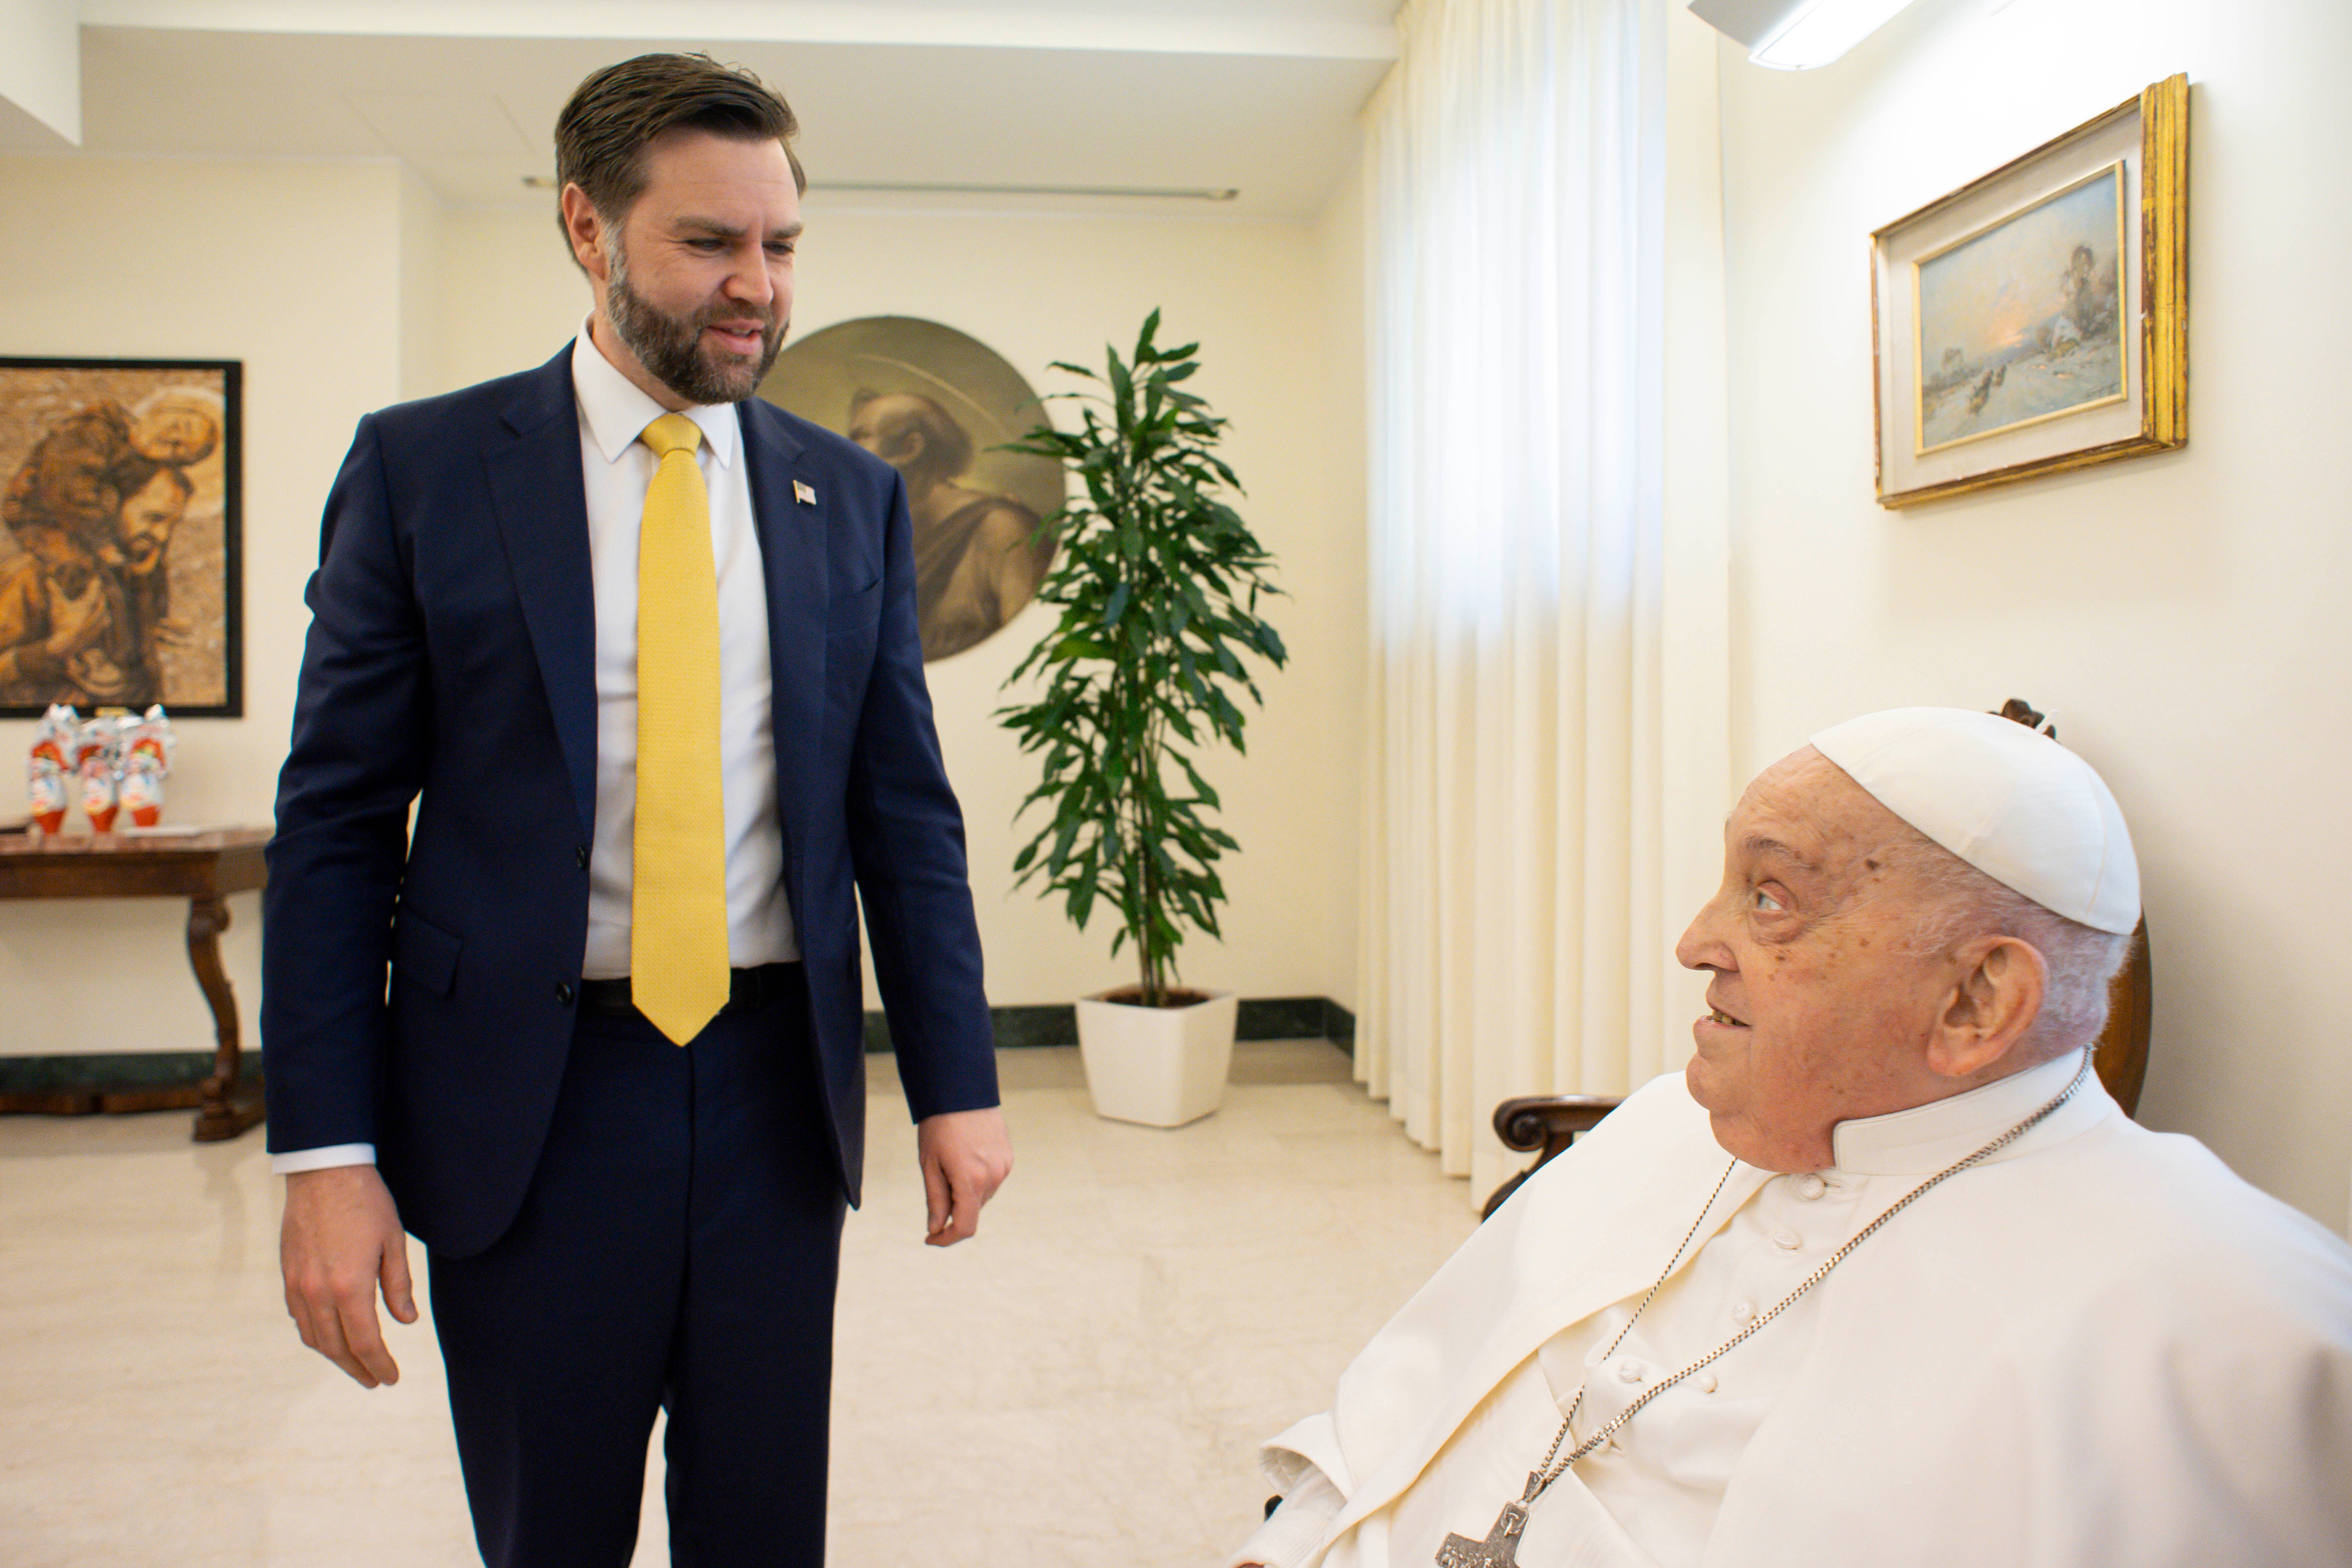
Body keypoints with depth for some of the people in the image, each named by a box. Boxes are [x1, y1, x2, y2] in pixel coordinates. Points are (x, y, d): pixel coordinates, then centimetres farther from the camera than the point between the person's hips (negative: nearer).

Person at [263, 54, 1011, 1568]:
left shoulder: (851, 496, 5)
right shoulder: (421, 467, -1)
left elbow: (906, 813, 6)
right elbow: (335, 822, -2)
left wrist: (956, 1084, 2)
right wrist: (325, 1151, -7)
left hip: (776, 1087, 2)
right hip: (525, 1103, -1)